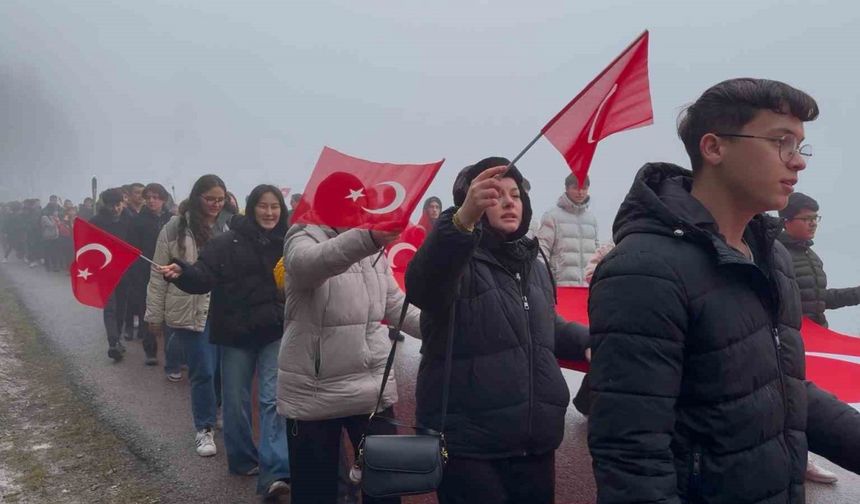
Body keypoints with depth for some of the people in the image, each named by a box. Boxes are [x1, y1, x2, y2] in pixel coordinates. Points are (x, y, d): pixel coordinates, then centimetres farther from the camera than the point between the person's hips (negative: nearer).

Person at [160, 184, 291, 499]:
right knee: (236, 401, 11)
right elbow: (204, 278, -14)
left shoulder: (289, 244, 2)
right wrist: (182, 272, -33)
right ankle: (243, 459, 31)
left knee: (274, 399, -7)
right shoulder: (228, 242, -6)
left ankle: (274, 473, -7)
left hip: (276, 333, 1)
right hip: (237, 333, 0)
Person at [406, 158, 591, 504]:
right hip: (470, 445, -7)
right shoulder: (457, 259, -10)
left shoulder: (533, 262, 12)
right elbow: (420, 287, -35)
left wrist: (586, 341, 10)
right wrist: (462, 220, -50)